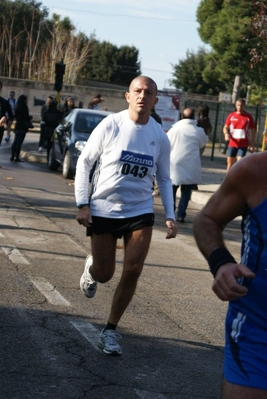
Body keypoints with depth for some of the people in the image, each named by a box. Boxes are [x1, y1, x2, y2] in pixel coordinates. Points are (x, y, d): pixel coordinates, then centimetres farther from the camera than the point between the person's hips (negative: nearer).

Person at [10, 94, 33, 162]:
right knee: (19, 142, -5)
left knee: (15, 141, 12)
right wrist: (30, 117, 6)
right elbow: (26, 117, -16)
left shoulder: (17, 107, 8)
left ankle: (12, 156, 12)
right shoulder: (24, 107, -16)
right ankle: (17, 157, -3)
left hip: (17, 126, 8)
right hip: (23, 126, -8)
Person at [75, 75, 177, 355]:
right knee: (104, 274, 4)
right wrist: (82, 204, -10)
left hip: (140, 212, 2)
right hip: (103, 210, -2)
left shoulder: (160, 137, -2)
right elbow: (84, 162, -3)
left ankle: (110, 330, 7)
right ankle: (91, 268, 44)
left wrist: (170, 216, 0)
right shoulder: (110, 125, -10)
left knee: (133, 271, -10)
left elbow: (164, 179, 10)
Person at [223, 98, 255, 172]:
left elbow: (253, 131, 2)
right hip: (232, 143, 2)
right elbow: (225, 127, 10)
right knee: (230, 163, 8)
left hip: (243, 144, -2)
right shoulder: (231, 116, 3)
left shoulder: (249, 117, -2)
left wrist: (252, 144, -3)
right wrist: (226, 134, -13)